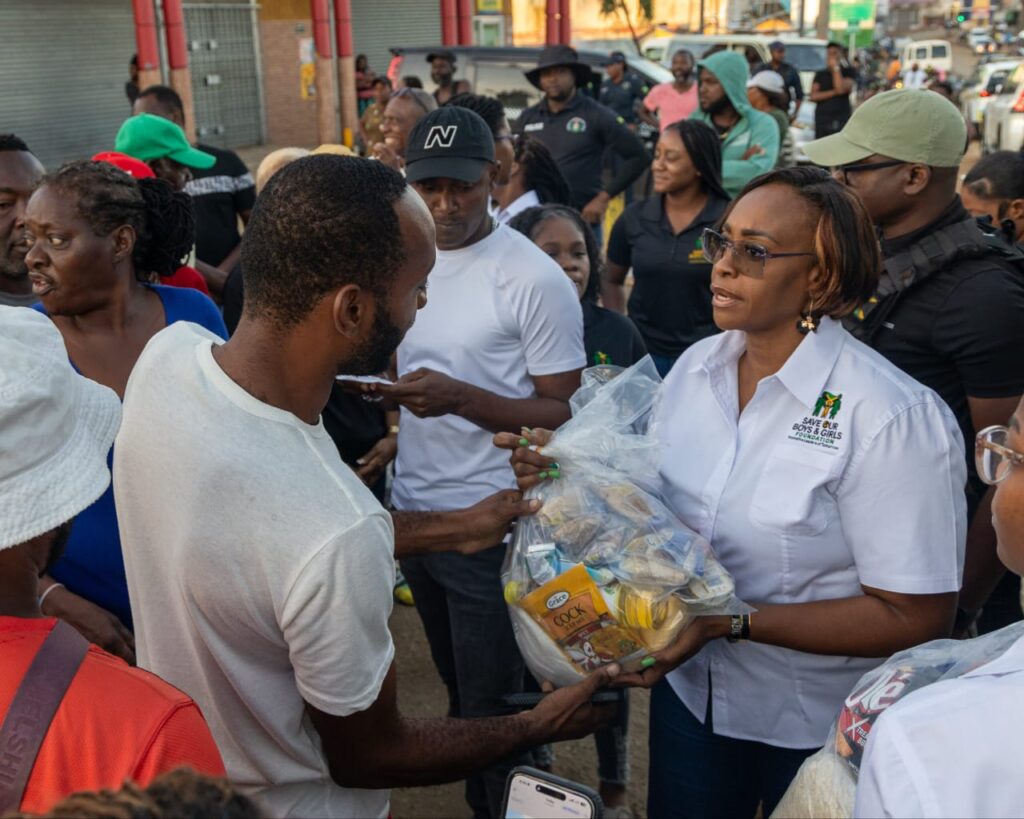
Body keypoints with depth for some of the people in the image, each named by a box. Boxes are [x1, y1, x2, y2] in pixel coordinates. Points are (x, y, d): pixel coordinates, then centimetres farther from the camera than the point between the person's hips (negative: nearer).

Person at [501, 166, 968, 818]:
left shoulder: (894, 416, -23)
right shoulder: (695, 366, -4)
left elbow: (916, 618, -22)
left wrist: (731, 622, -27)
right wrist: (577, 474, -11)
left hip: (822, 730, -5)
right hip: (690, 688, 5)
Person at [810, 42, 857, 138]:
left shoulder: (847, 72, 7)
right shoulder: (820, 74, 14)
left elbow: (842, 88, -11)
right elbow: (813, 96, 2)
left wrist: (836, 68, -4)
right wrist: (834, 92, -8)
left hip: (842, 119, -2)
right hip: (822, 119, 2)